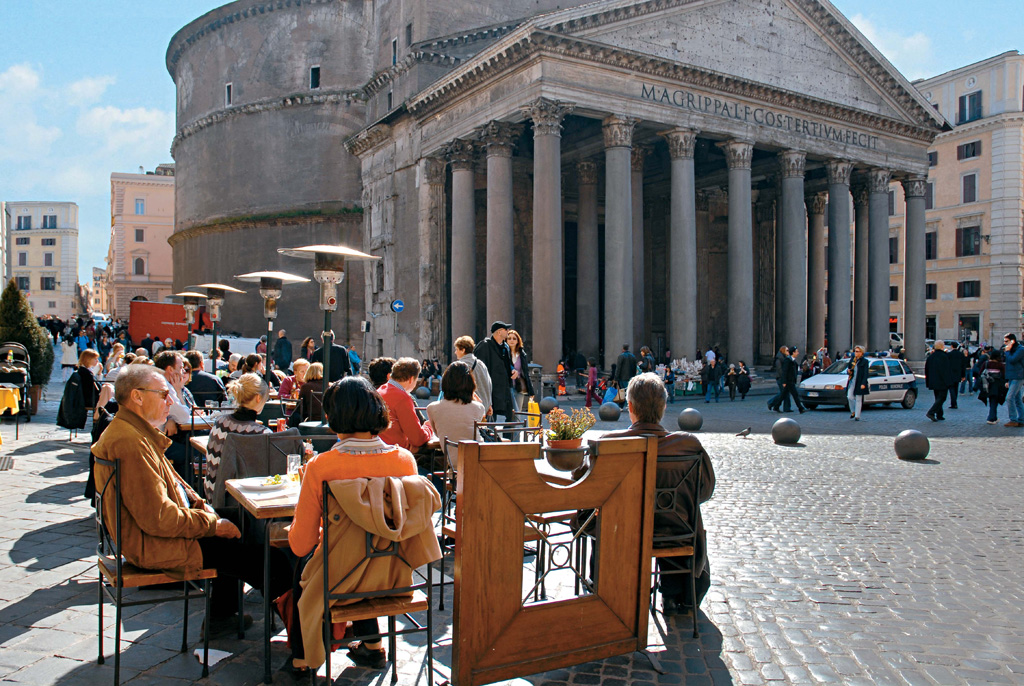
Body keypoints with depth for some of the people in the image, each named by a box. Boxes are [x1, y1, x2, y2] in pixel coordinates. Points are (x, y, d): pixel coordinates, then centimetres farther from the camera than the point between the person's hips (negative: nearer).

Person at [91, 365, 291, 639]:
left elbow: (171, 483, 20)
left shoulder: (135, 432, 11)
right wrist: (212, 523, -15)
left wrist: (201, 505, 5)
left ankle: (221, 616, 33)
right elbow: (159, 519, -27)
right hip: (155, 546, -11)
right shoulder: (130, 443, -25)